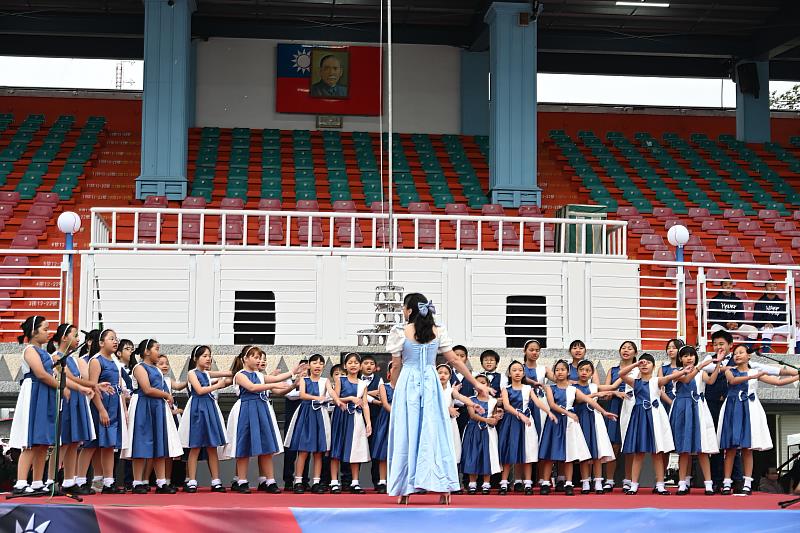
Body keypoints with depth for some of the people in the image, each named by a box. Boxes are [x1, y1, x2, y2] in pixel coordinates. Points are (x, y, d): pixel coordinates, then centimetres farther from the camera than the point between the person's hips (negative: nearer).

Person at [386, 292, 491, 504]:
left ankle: (405, 490, 6)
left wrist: (394, 388, 15)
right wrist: (476, 383, 12)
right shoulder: (438, 331, 3)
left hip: (407, 385, -3)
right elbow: (455, 361, 5)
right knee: (434, 432, 5)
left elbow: (396, 366, -1)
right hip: (430, 384, 3)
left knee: (407, 433, 4)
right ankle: (442, 487, 1)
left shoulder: (400, 333, -6)